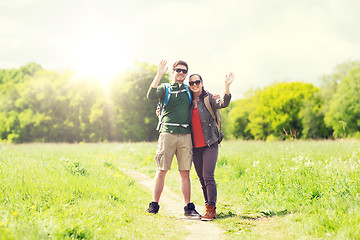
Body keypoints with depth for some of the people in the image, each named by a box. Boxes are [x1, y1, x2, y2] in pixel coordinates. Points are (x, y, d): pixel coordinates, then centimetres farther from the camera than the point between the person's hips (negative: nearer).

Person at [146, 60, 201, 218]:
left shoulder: (189, 90, 19)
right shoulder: (165, 88, 9)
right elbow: (151, 95, -12)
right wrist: (159, 74, -20)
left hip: (185, 134, 3)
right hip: (168, 132, -3)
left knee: (185, 172, 2)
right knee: (161, 171, -2)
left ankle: (188, 208, 4)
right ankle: (154, 205, 6)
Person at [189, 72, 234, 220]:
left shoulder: (208, 98, -1)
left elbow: (223, 104, -19)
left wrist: (227, 86, -33)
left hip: (210, 144, -5)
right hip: (195, 146, 5)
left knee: (208, 176, -13)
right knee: (201, 178, 9)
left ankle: (211, 209, -9)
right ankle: (208, 206, 19)